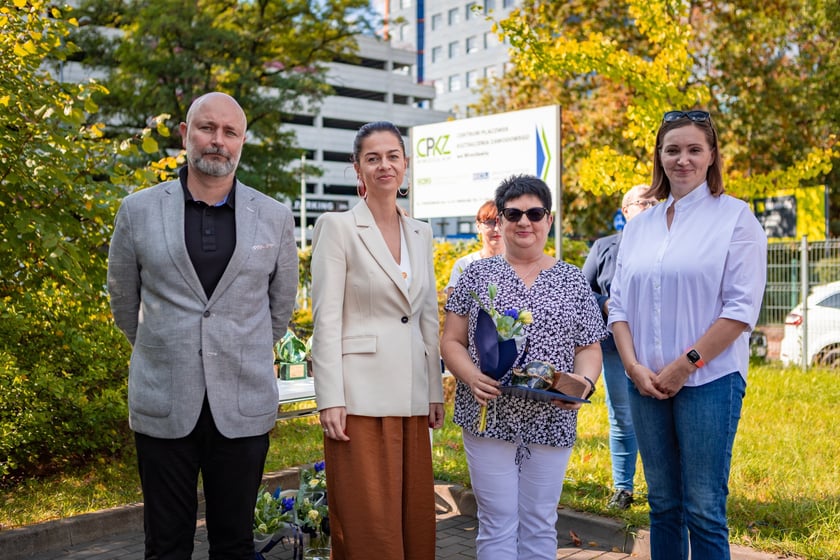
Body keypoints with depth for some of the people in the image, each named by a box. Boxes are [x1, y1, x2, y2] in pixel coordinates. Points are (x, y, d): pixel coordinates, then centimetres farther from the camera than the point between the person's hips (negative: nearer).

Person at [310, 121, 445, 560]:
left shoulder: (420, 233, 13)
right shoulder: (337, 227, -5)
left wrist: (436, 391, 12)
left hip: (412, 397, 6)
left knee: (415, 518, 11)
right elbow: (326, 321, -10)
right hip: (362, 396, -6)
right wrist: (330, 400, -15)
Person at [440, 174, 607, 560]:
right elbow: (451, 341, 2)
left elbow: (590, 348, 6)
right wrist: (471, 376, -17)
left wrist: (584, 380, -15)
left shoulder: (573, 281, 7)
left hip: (551, 422, 1)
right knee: (498, 524, 3)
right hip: (489, 417, -1)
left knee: (540, 525, 10)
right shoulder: (477, 275, 4)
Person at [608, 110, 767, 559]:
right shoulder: (639, 226, 11)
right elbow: (619, 304, 11)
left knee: (703, 510, -1)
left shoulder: (735, 217, -2)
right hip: (646, 383, 4)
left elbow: (742, 308, -9)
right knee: (663, 504, 13)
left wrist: (685, 365, -12)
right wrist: (634, 366, -3)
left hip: (709, 380, -4)